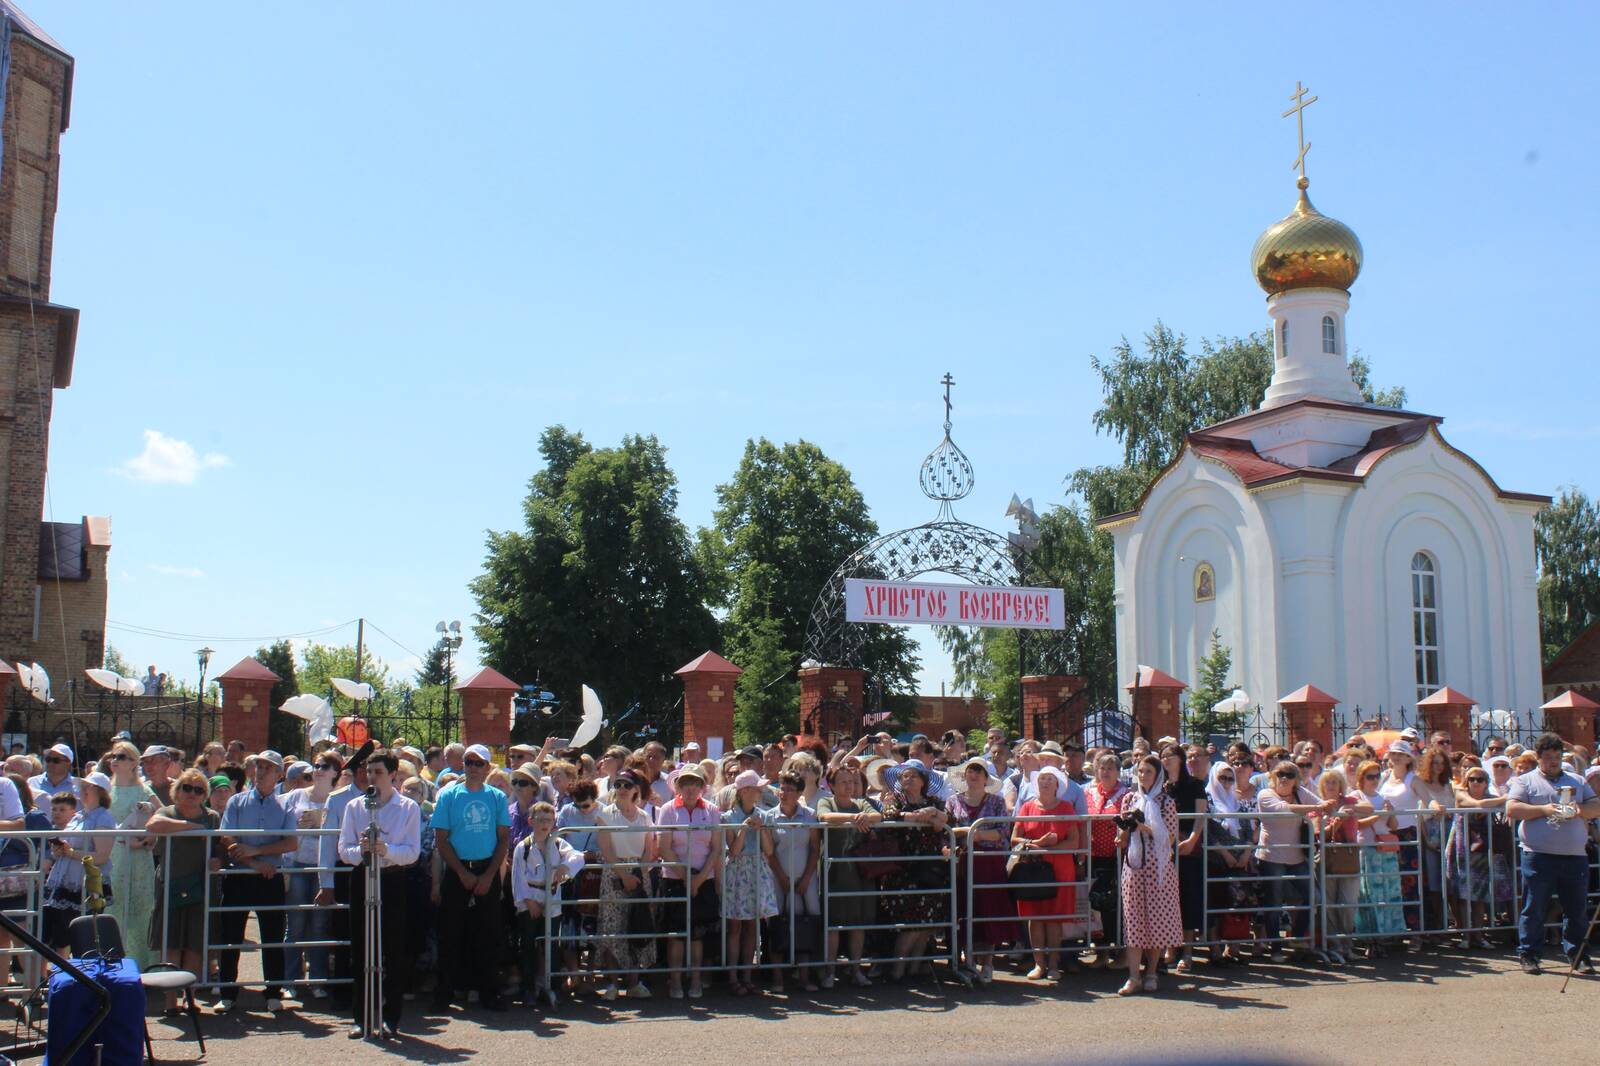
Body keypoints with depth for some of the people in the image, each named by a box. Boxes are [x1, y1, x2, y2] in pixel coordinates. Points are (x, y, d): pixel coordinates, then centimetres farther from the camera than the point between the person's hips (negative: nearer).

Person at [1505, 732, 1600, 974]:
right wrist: (1544, 810, -14)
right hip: (1539, 856, -3)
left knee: (1577, 909, 7)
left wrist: (1580, 810, -8)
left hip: (1574, 857, 3)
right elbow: (1511, 810, -6)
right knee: (1534, 909, 0)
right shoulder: (1525, 781, 6)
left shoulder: (1577, 781, 18)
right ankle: (1529, 954, 8)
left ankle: (1577, 954, 18)